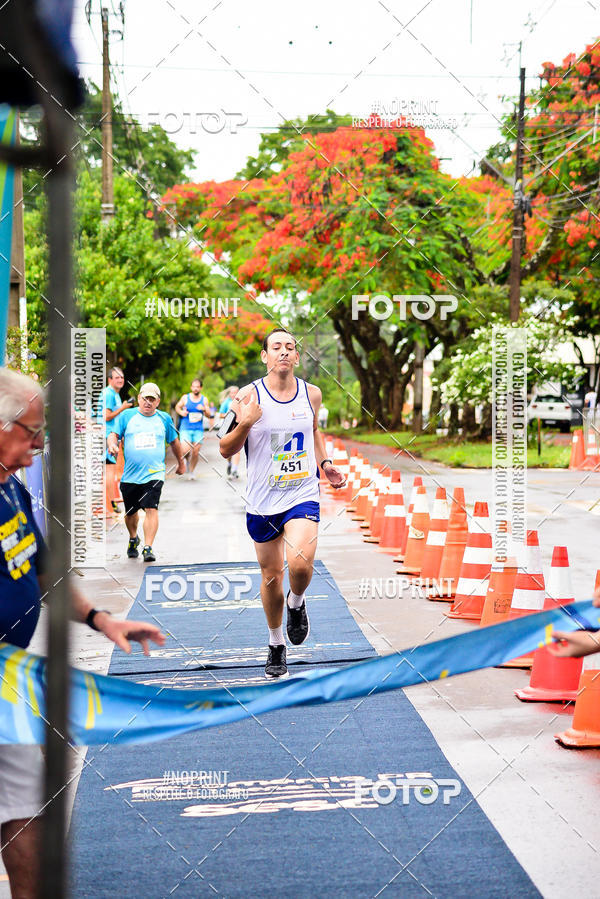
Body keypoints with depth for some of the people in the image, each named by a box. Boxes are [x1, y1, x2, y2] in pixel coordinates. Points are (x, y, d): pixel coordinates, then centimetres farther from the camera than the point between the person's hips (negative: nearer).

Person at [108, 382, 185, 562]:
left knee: (151, 509, -18)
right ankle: (133, 539, 42)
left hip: (154, 474, -1)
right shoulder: (127, 416, 6)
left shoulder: (164, 418, 9)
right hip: (130, 476, 1)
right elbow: (114, 434, 1)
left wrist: (181, 463, 30)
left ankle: (148, 547, -18)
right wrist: (112, 444, -22)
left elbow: (174, 441, 21)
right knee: (131, 512, 14)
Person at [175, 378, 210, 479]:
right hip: (185, 429, -1)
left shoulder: (204, 400, 7)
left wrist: (204, 409, -14)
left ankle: (191, 471, 21)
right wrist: (181, 412, -5)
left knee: (195, 453, 0)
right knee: (185, 451, -17)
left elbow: (208, 415, 7)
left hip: (198, 430, 1)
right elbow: (177, 407, 16)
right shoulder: (185, 398, 2)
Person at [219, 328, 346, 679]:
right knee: (271, 574, 10)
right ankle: (276, 643, 33)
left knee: (300, 564, -22)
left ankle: (297, 603, 14)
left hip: (303, 495, 0)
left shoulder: (311, 394, 2)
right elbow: (226, 450, -3)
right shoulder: (249, 396, -7)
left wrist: (324, 462, 8)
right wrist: (245, 424, -21)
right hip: (263, 501, 0)